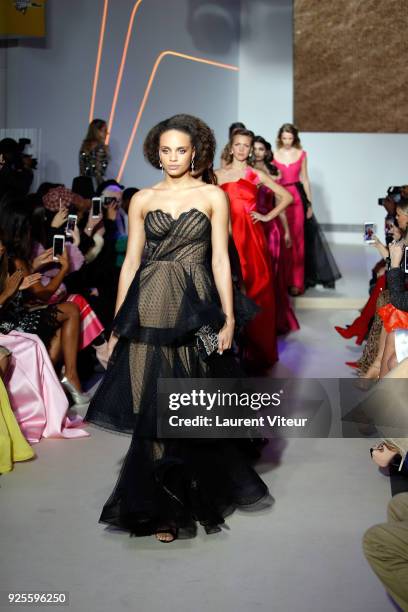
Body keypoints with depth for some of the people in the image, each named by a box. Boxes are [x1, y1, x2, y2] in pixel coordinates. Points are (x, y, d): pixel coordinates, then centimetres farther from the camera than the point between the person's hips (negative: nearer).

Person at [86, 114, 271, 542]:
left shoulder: (213, 196, 5)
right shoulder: (142, 199, 9)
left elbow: (220, 259, 2)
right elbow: (131, 262, 9)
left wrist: (228, 318, -5)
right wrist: (117, 325, 6)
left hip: (195, 311, -1)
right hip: (150, 310, 1)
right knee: (153, 409, 0)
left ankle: (193, 496, 27)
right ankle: (163, 509, 14)